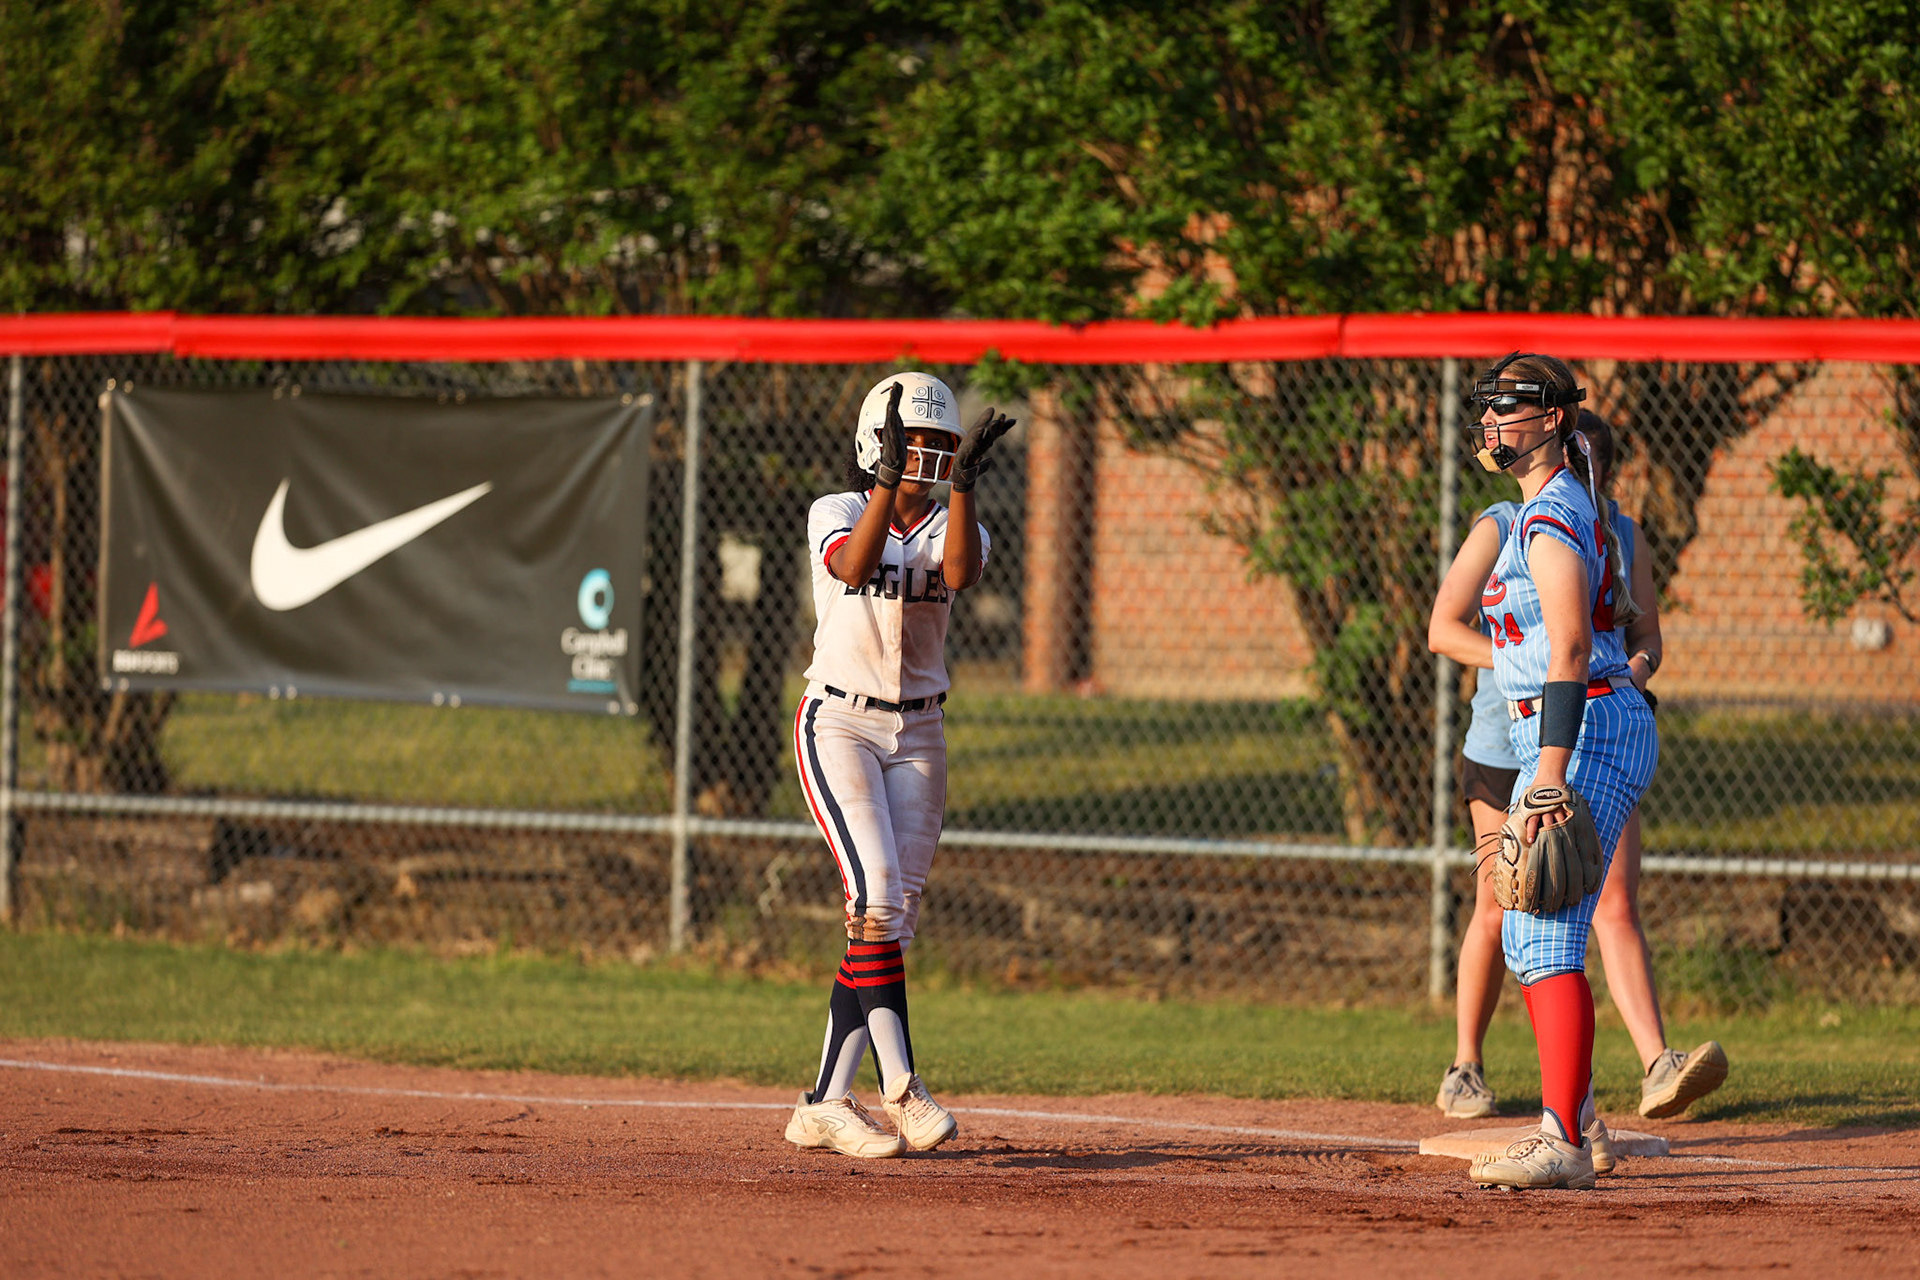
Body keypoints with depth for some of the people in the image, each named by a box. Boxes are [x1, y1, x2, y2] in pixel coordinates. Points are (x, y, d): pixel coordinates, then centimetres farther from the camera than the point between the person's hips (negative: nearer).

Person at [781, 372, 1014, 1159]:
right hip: (838, 724, -4)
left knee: (894, 913, 0)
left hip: (917, 733, 4)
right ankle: (900, 1088, -25)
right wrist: (889, 480, -35)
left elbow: (960, 573, -21)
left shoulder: (953, 525, 4)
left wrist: (961, 483, -32)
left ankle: (826, 1104, 5)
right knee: (874, 893, -21)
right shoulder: (836, 512, -3)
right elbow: (855, 566, -26)